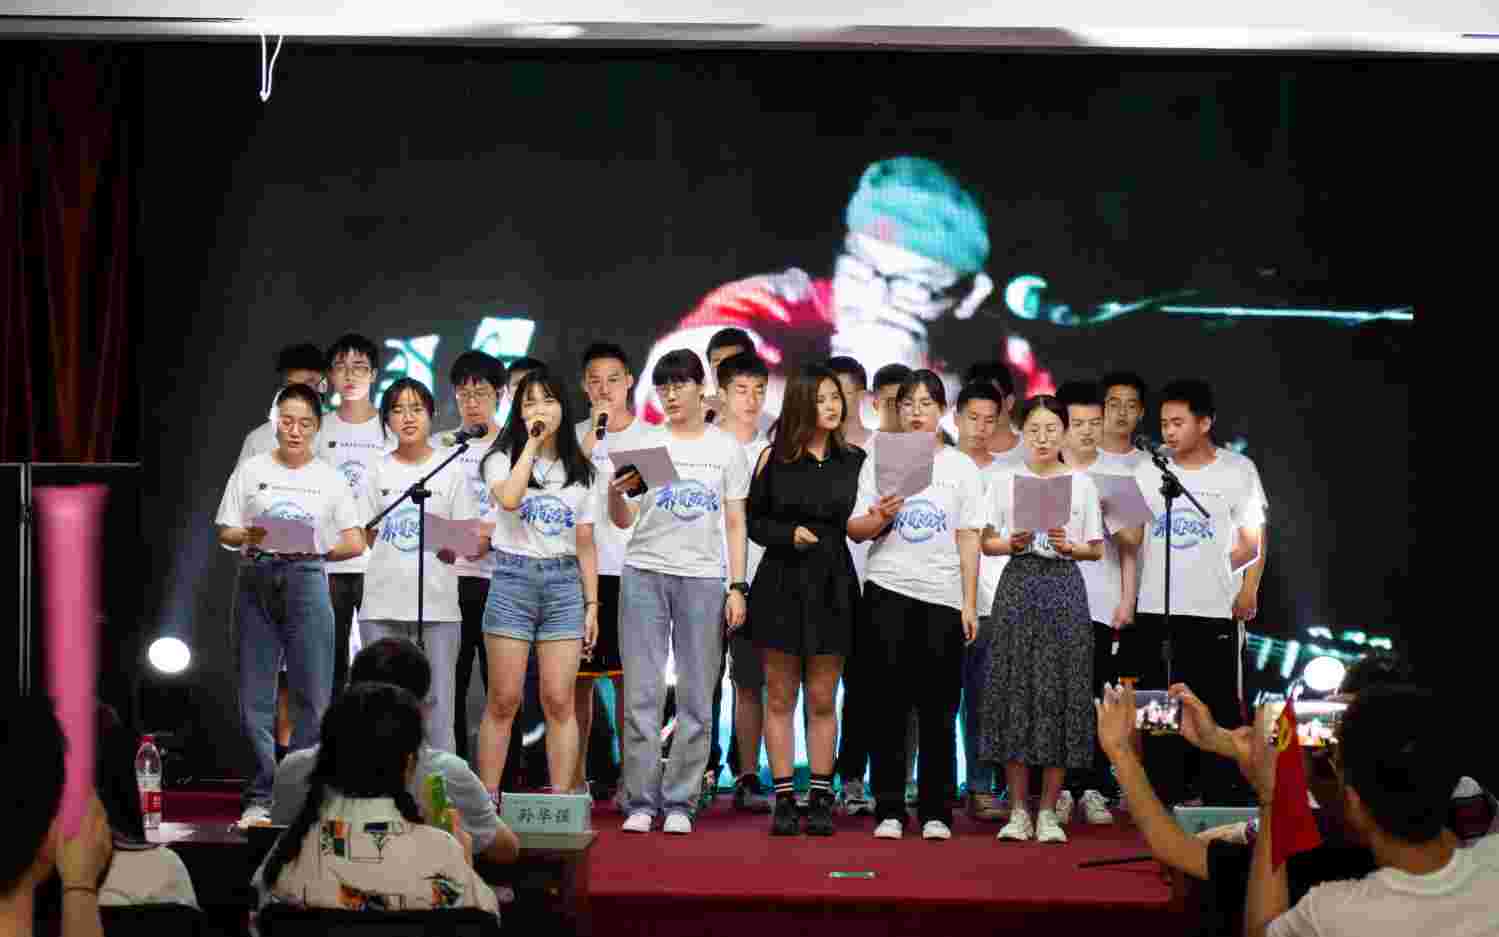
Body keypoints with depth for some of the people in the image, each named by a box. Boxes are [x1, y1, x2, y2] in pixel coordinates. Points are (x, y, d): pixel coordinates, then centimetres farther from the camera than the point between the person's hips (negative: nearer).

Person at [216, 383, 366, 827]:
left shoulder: (330, 478, 9)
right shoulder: (252, 470, 9)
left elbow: (355, 543, 7)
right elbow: (225, 533, 7)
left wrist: (318, 549, -10)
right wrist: (249, 536, -15)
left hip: (306, 579, 0)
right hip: (256, 578, 0)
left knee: (313, 694, -3)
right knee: (255, 695, 0)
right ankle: (261, 797, 7)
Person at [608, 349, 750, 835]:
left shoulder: (727, 448, 9)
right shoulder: (645, 444, 7)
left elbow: (735, 524, 9)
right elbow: (622, 521, 6)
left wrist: (738, 587, 0)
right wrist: (616, 492, -16)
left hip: (703, 579, 0)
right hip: (645, 574, 0)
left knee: (696, 699, 0)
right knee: (642, 693, -3)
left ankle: (679, 803, 7)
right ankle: (640, 802, 2)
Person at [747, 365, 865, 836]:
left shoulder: (855, 461, 6)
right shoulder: (773, 459, 3)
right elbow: (754, 522, 6)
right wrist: (789, 534, -10)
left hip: (832, 587, 1)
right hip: (781, 585, 0)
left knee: (822, 700, 4)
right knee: (780, 698, 3)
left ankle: (821, 798, 10)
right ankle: (784, 799, 8)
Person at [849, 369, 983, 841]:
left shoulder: (961, 466, 9)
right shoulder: (879, 458, 8)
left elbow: (969, 538, 8)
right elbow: (855, 528, 5)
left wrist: (970, 603, 1)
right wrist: (880, 516, -18)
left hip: (943, 595, 0)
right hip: (888, 590, 0)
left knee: (938, 709, 1)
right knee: (890, 704, -1)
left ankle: (935, 811, 7)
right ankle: (889, 810, 4)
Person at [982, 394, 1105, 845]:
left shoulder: (1081, 483, 7)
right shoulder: (1005, 480, 7)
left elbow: (1097, 550, 8)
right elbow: (987, 542, 8)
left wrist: (1069, 546, -11)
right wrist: (1012, 544, -12)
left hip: (1064, 586, 0)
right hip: (1019, 583, 0)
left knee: (1060, 691, -3)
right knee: (1015, 690, -3)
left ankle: (1048, 811, 5)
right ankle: (1018, 810, 5)